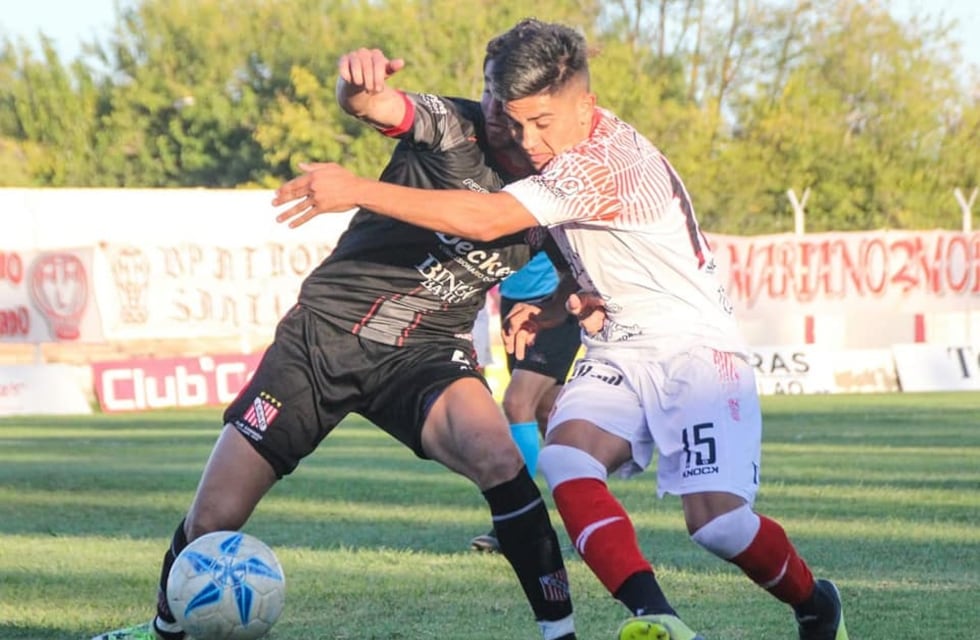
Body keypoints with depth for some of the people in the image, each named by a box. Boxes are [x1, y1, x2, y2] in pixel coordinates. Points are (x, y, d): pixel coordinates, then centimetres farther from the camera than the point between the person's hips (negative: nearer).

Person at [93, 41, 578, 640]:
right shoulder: (452, 126, -11)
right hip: (326, 326, -1)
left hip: (424, 352, 2)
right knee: (214, 517, -1)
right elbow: (370, 103, -33)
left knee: (499, 457, -32)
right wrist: (359, 78, -58)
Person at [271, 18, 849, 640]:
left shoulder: (604, 160, -24)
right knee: (566, 458, -23)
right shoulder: (570, 158, 6)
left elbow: (484, 219, -32)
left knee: (718, 519, -20)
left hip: (696, 349, -8)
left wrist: (357, 189, -32)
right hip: (621, 350, 8)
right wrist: (550, 306, 5)